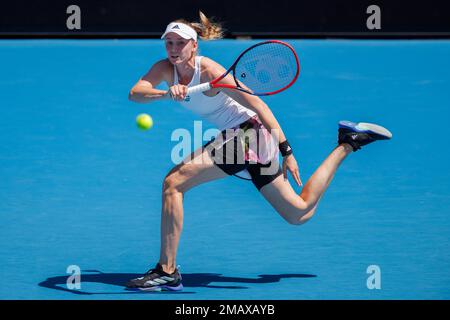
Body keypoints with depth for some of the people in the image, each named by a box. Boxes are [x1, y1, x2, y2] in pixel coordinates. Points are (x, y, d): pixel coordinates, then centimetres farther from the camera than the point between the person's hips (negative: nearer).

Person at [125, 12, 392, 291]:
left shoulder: (209, 71, -18)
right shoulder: (166, 68, 2)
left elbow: (258, 105, -17)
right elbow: (135, 93, -14)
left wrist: (286, 150, -21)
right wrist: (165, 93, -34)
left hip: (249, 132, -9)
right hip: (235, 136, 9)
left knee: (174, 182, -18)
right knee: (300, 213, 17)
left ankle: (167, 272, -17)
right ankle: (348, 143, 27)